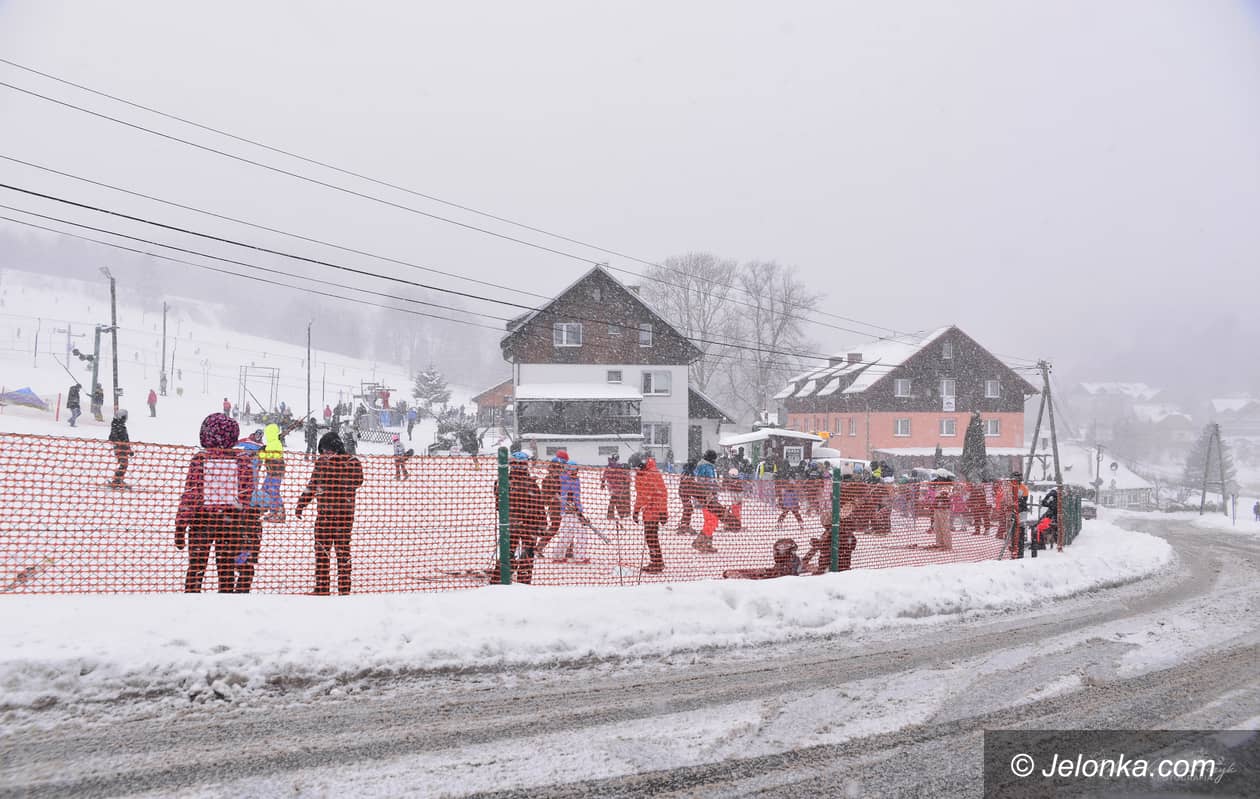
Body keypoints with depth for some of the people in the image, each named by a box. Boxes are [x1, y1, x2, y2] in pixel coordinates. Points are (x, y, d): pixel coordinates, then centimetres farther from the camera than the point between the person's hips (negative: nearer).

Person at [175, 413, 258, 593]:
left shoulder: (200, 459, -6)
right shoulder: (242, 460, -2)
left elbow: (189, 495, -6)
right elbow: (248, 496, 0)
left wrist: (180, 526, -1)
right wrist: (254, 529, 7)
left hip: (202, 519, -1)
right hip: (232, 522, 1)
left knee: (196, 566, 10)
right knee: (227, 569, 10)